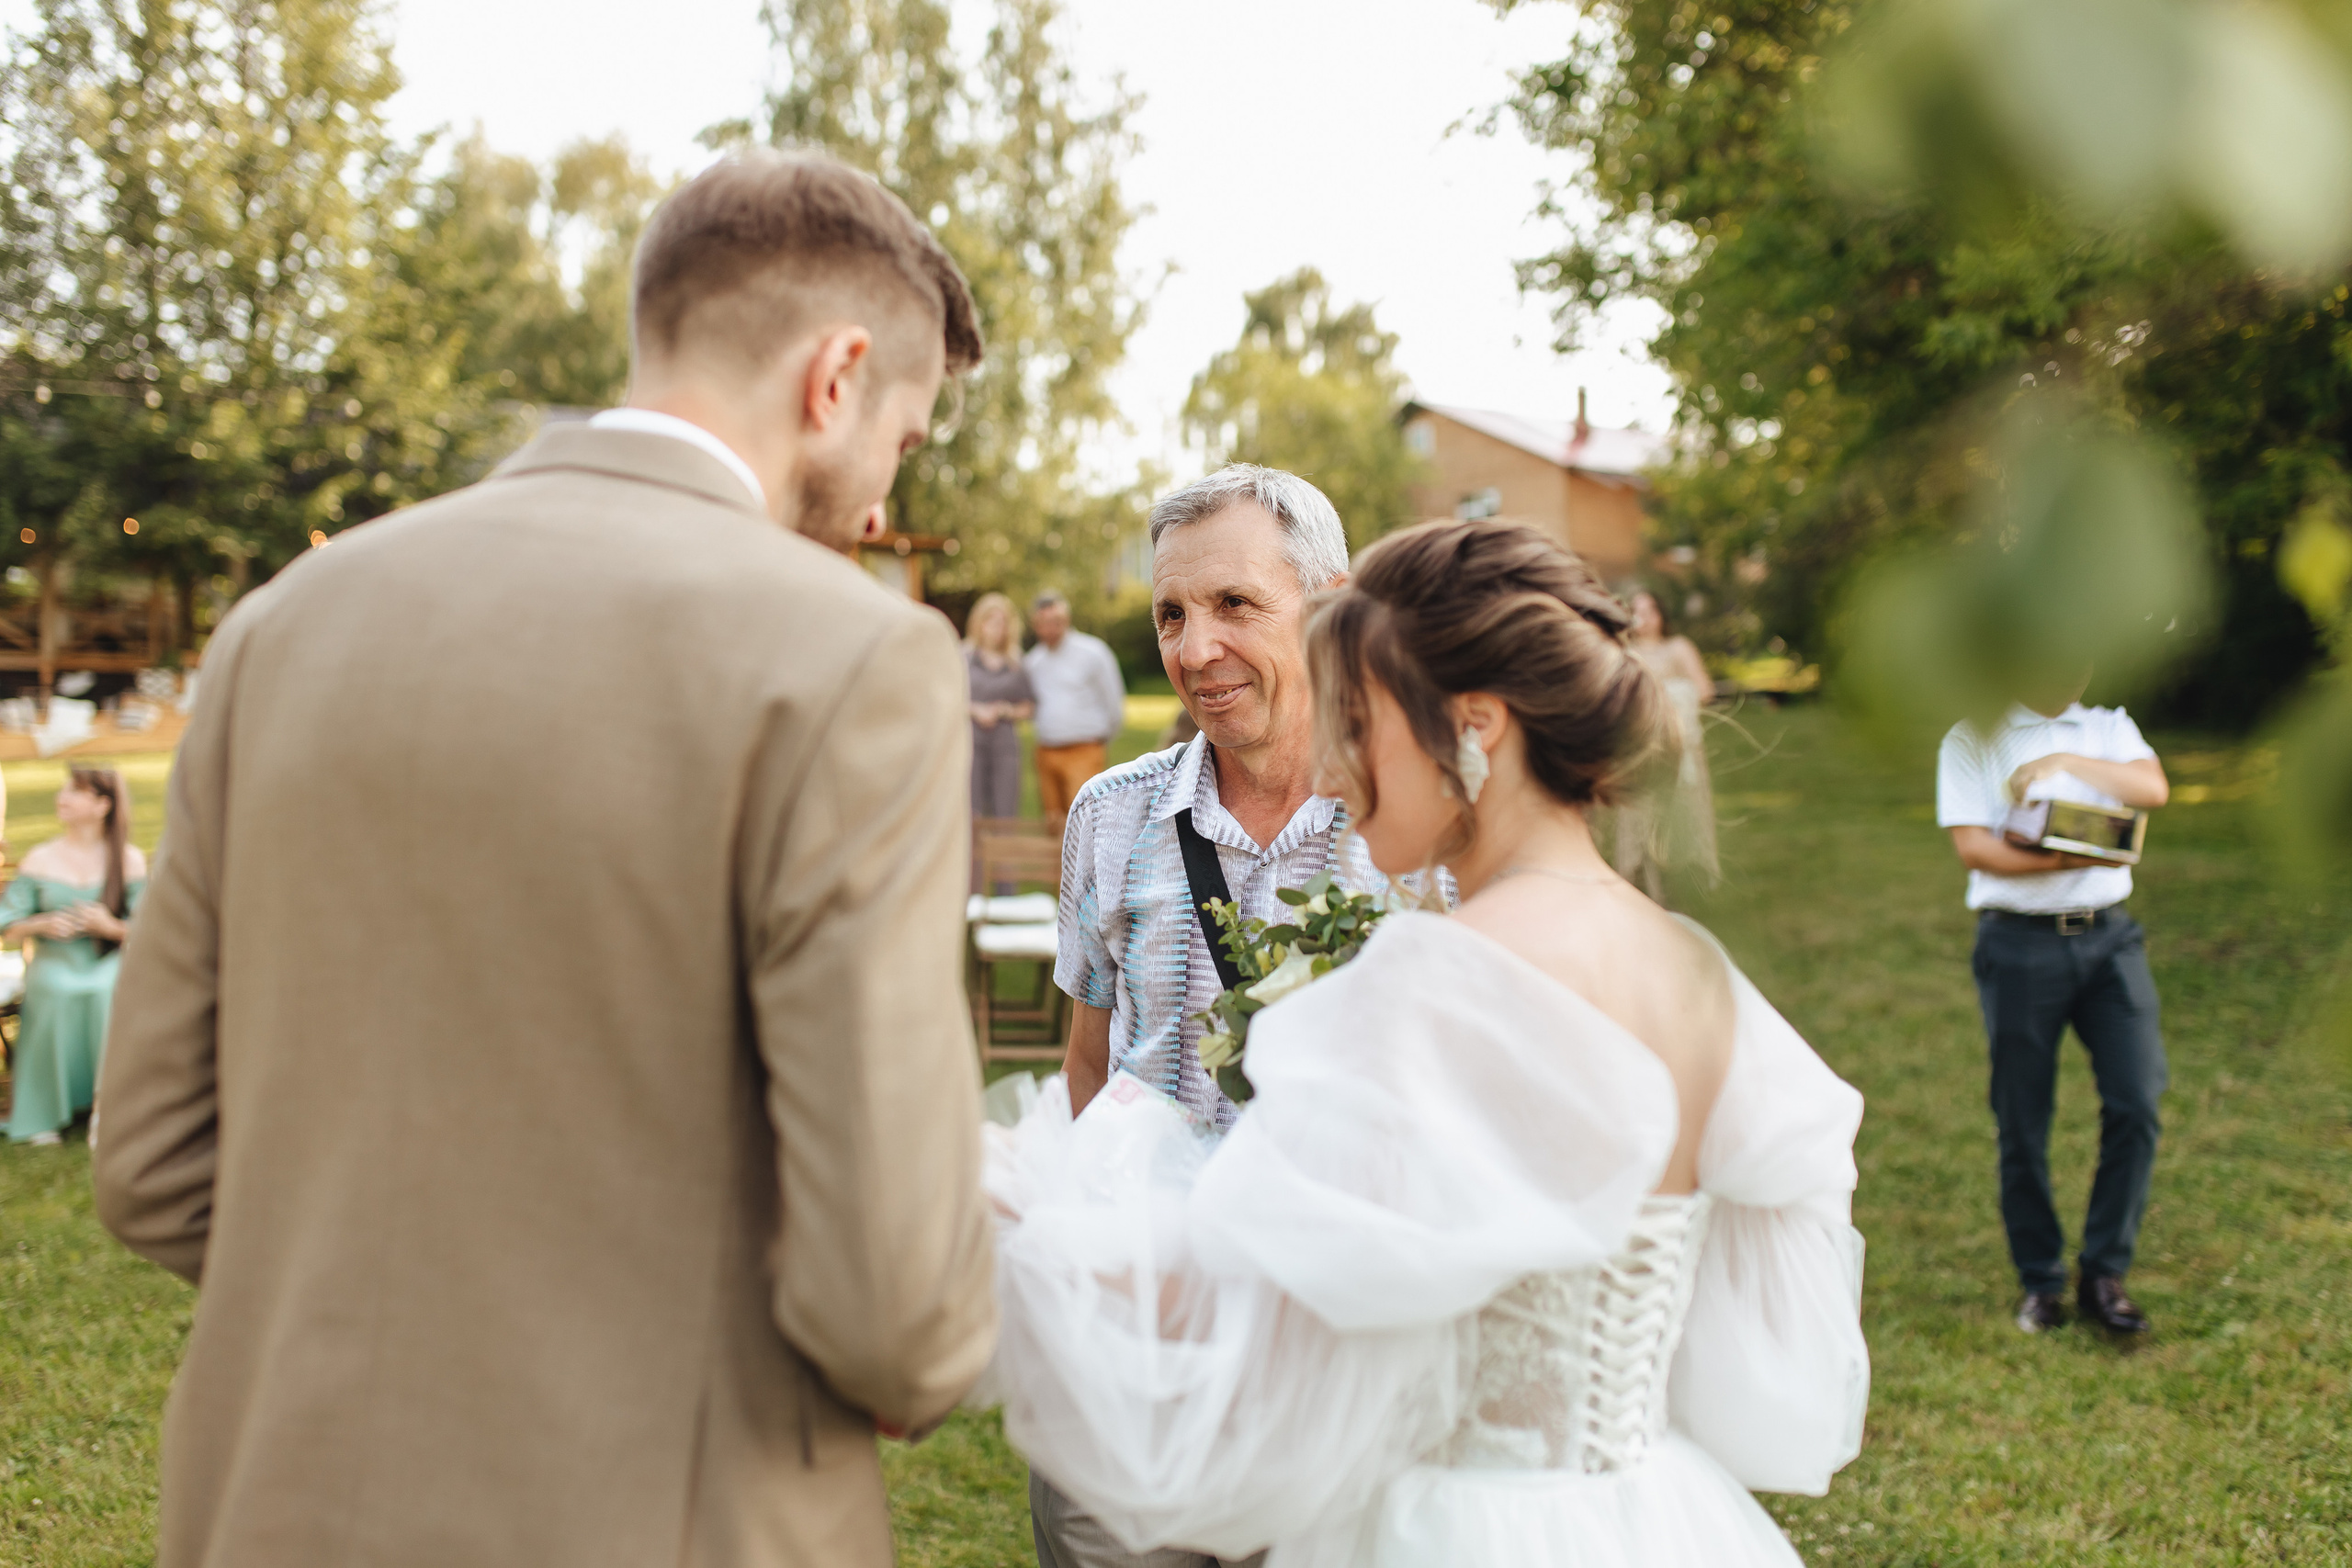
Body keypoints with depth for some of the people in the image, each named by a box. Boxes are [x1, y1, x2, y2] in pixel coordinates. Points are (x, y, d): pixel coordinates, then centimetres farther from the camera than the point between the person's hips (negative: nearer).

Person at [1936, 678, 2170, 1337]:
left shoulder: (2110, 728, 14)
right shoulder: (1973, 739, 2)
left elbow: (2154, 790, -6)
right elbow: (1974, 846, -9)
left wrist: (2067, 762, -15)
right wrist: (2074, 858, -18)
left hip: (2109, 936, 3)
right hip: (2021, 942, -3)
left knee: (2136, 1104, -7)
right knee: (2023, 1125, 3)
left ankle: (2104, 1272, 7)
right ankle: (2040, 1279, 19)